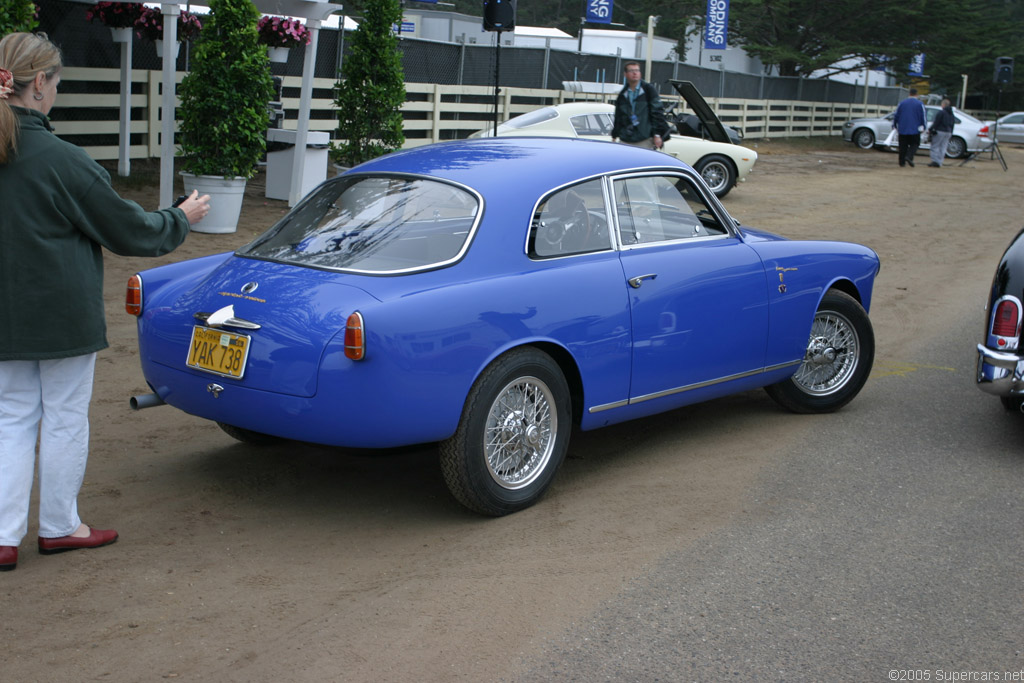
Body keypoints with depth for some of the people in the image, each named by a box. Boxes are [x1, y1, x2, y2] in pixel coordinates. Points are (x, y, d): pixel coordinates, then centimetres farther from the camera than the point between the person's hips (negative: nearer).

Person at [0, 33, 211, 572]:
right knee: (65, 418, 10)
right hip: (62, 315, -5)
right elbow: (126, 229, -9)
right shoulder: (58, 160, -18)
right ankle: (59, 525, 22)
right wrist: (180, 219, 7)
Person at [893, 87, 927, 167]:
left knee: (903, 146, 9)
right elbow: (923, 117, -1)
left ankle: (902, 162, 10)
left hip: (902, 130, 2)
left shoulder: (901, 103, 5)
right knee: (914, 144, 6)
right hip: (915, 130, -2)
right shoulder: (920, 104, -1)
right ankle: (909, 156, -19)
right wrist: (923, 128, 8)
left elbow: (896, 116, 7)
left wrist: (895, 125, 17)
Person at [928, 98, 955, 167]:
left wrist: (930, 129, -7)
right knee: (943, 147, 8)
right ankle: (939, 163, 5)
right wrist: (950, 134, 23)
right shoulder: (952, 115, 14)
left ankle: (935, 161, -10)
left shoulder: (941, 112, -12)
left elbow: (936, 123, -14)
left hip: (940, 132, -7)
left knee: (935, 147, -1)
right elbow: (952, 125, 18)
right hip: (948, 132, 7)